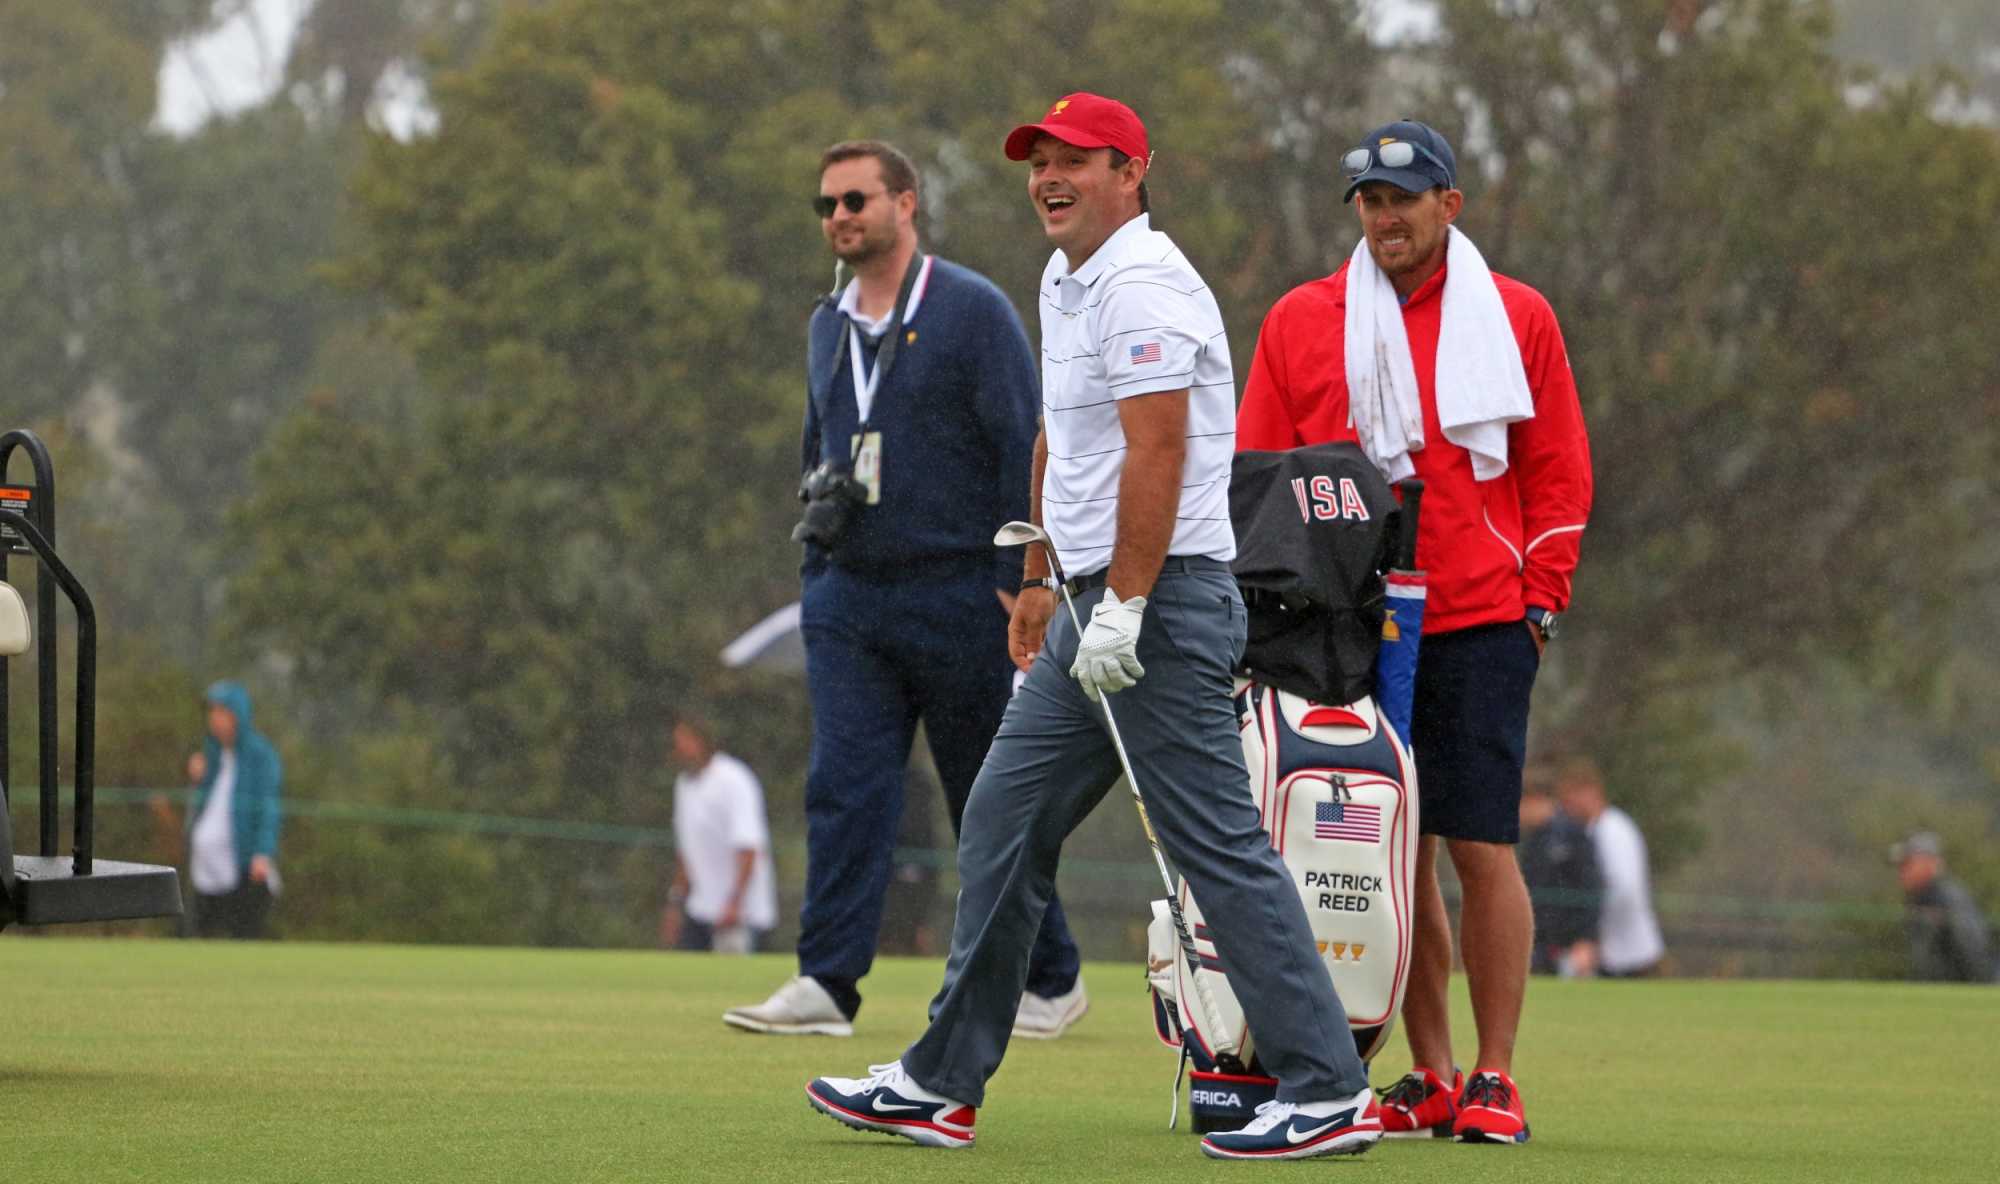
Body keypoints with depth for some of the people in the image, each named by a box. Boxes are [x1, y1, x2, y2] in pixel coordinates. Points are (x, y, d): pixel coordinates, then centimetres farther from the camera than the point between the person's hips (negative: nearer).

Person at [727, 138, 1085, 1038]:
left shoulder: (974, 311, -4)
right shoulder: (828, 326, 15)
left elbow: (1024, 450, -8)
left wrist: (1015, 583, -13)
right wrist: (819, 495, 10)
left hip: (959, 597, -5)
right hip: (848, 599, 5)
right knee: (843, 787, -6)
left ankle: (1051, 979, 14)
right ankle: (828, 982, -10)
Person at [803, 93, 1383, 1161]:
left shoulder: (1140, 282, -15)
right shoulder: (1064, 281, 18)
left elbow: (1157, 452, -22)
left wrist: (1121, 610, -24)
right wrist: (1042, 577, 29)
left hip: (1163, 598, -10)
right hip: (1099, 606, 10)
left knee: (1217, 843, -11)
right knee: (1003, 824, 10)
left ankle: (1328, 1090, -8)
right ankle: (941, 1084, 15)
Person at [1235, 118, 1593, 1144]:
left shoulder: (1515, 319, 6)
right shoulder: (1301, 322, 8)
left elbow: (1557, 472, 8)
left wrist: (1540, 599, 2)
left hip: (1479, 627, -2)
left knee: (1481, 848, -6)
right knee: (1396, 857, 3)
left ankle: (1494, 1077, 0)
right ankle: (1429, 1077, 9)